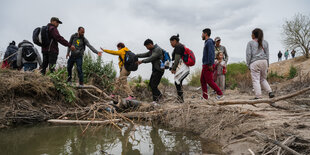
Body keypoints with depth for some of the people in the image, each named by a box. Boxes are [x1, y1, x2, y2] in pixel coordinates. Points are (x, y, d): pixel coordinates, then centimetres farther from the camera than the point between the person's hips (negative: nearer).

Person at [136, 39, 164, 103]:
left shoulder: (158, 49, -16)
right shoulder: (152, 50, 15)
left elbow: (151, 58, -25)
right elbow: (145, 54, 14)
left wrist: (142, 61, -28)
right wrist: (135, 55, 7)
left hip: (159, 70, -10)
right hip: (155, 70, 10)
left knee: (153, 85, -10)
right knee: (151, 84, 12)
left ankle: (155, 100, 0)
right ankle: (159, 95, 25)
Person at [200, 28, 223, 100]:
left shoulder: (209, 42, -12)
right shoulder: (206, 42, 18)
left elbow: (211, 54, -21)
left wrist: (210, 64, -25)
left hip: (208, 65, -10)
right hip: (205, 65, 10)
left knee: (209, 81, -7)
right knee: (202, 80, 9)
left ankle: (220, 94, 0)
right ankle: (205, 96, 12)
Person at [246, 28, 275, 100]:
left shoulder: (250, 43, 2)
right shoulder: (265, 42, 14)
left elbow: (248, 54, -2)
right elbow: (267, 54, 15)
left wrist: (248, 64, 4)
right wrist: (267, 64, 19)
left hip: (254, 62, -5)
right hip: (264, 61, 5)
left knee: (256, 80, -3)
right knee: (263, 79, 17)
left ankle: (258, 96, -6)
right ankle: (270, 92, 3)